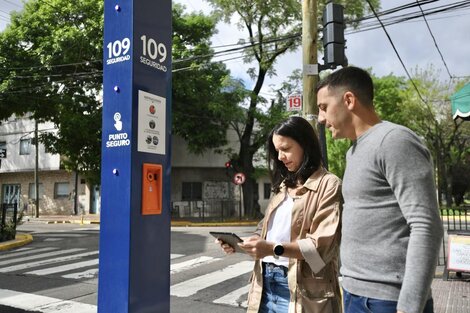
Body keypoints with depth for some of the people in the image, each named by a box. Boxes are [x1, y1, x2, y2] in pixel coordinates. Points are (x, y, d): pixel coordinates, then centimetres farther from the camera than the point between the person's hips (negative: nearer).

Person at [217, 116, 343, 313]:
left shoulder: (328, 185, -7)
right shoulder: (283, 185, 16)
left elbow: (322, 246, -15)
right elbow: (268, 230, 14)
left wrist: (275, 249, -26)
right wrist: (240, 243, -2)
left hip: (300, 290, -6)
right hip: (265, 284, 6)